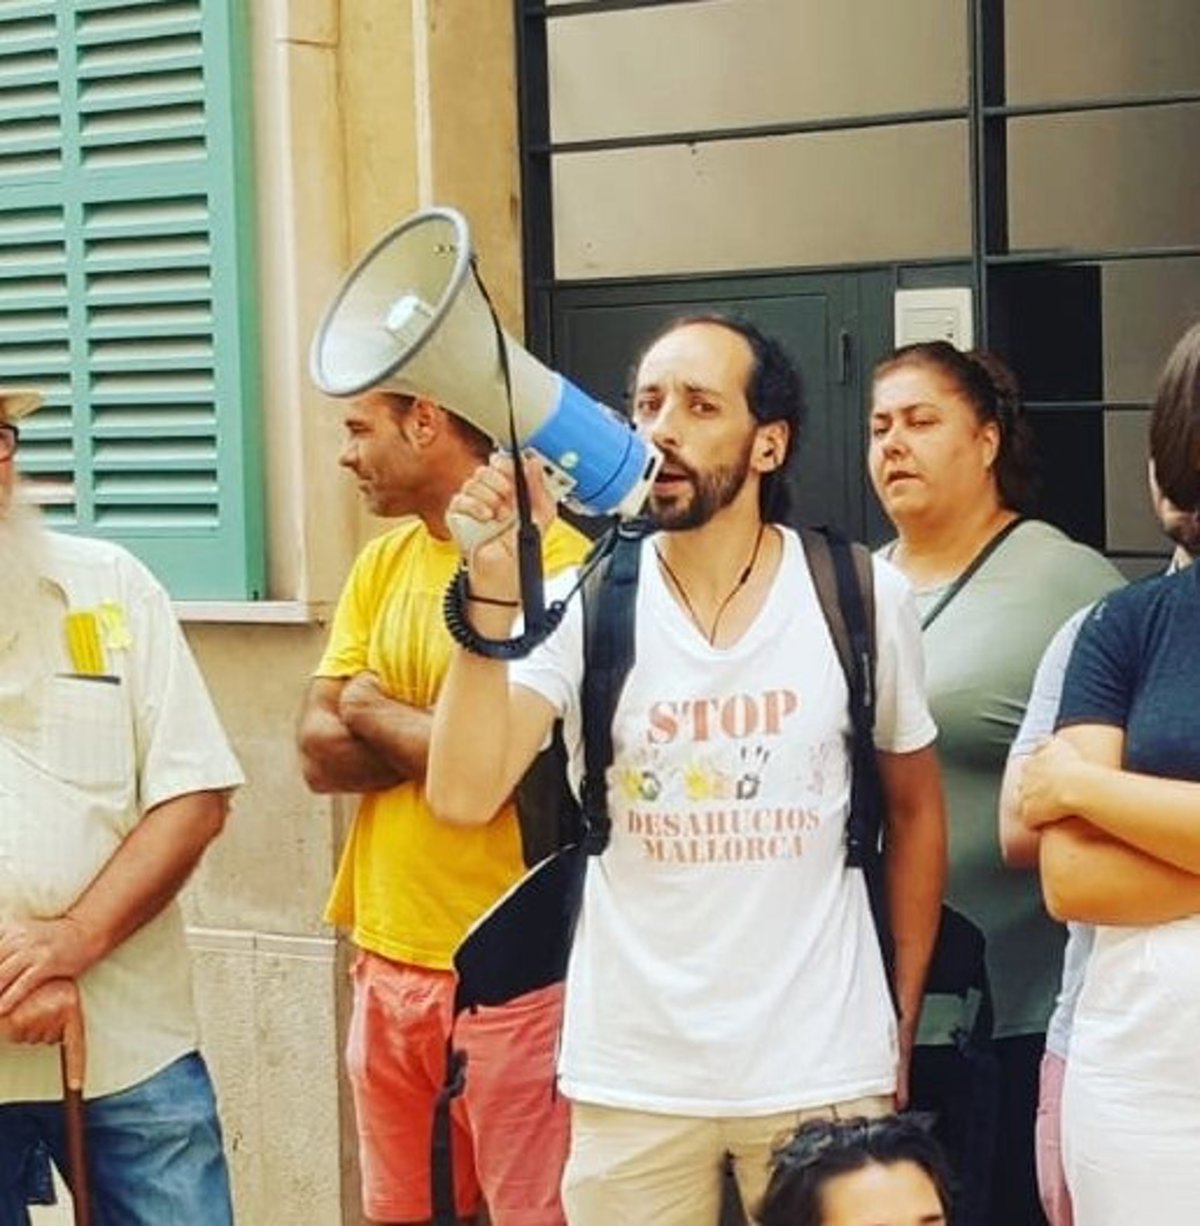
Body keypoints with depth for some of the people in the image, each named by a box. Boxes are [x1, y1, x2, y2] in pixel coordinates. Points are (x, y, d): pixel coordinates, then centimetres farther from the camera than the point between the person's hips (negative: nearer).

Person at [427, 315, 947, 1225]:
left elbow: (915, 809, 9)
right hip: (632, 1077, 0)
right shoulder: (581, 604, -6)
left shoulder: (864, 598, -4)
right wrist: (494, 592, -26)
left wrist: (904, 1028, 10)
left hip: (824, 1072, 0)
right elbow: (464, 796, -18)